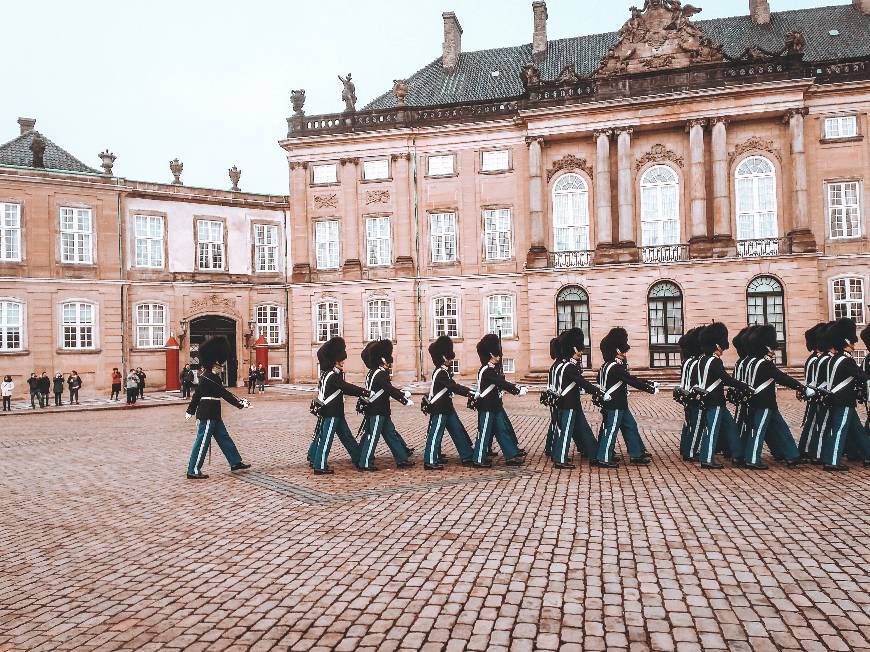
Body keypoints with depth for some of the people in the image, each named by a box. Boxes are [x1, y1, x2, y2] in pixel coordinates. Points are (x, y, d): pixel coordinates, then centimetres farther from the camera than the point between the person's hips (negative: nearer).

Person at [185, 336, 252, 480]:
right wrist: (240, 405, -18)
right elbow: (225, 394, -20)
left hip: (213, 415, 10)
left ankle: (236, 462, 23)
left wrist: (190, 410, 25)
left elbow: (197, 394, 18)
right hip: (208, 414, -10)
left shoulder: (209, 376, 11)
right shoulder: (211, 378, -19)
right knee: (202, 441, -4)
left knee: (224, 438, 15)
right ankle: (193, 471, 3)